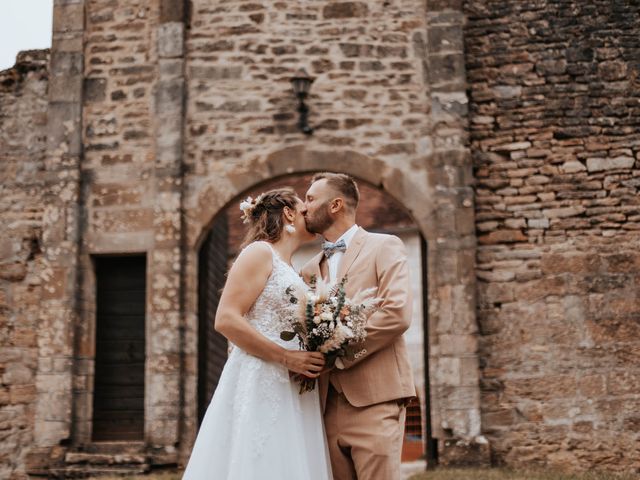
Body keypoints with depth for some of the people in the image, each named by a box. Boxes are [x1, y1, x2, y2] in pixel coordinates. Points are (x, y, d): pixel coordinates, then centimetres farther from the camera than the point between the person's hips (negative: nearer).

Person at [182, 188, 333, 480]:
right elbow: (226, 320, -15)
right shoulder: (259, 252, -4)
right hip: (261, 384, -8)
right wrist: (287, 357, -16)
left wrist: (314, 358, 7)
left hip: (291, 392, 8)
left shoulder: (289, 271, 22)